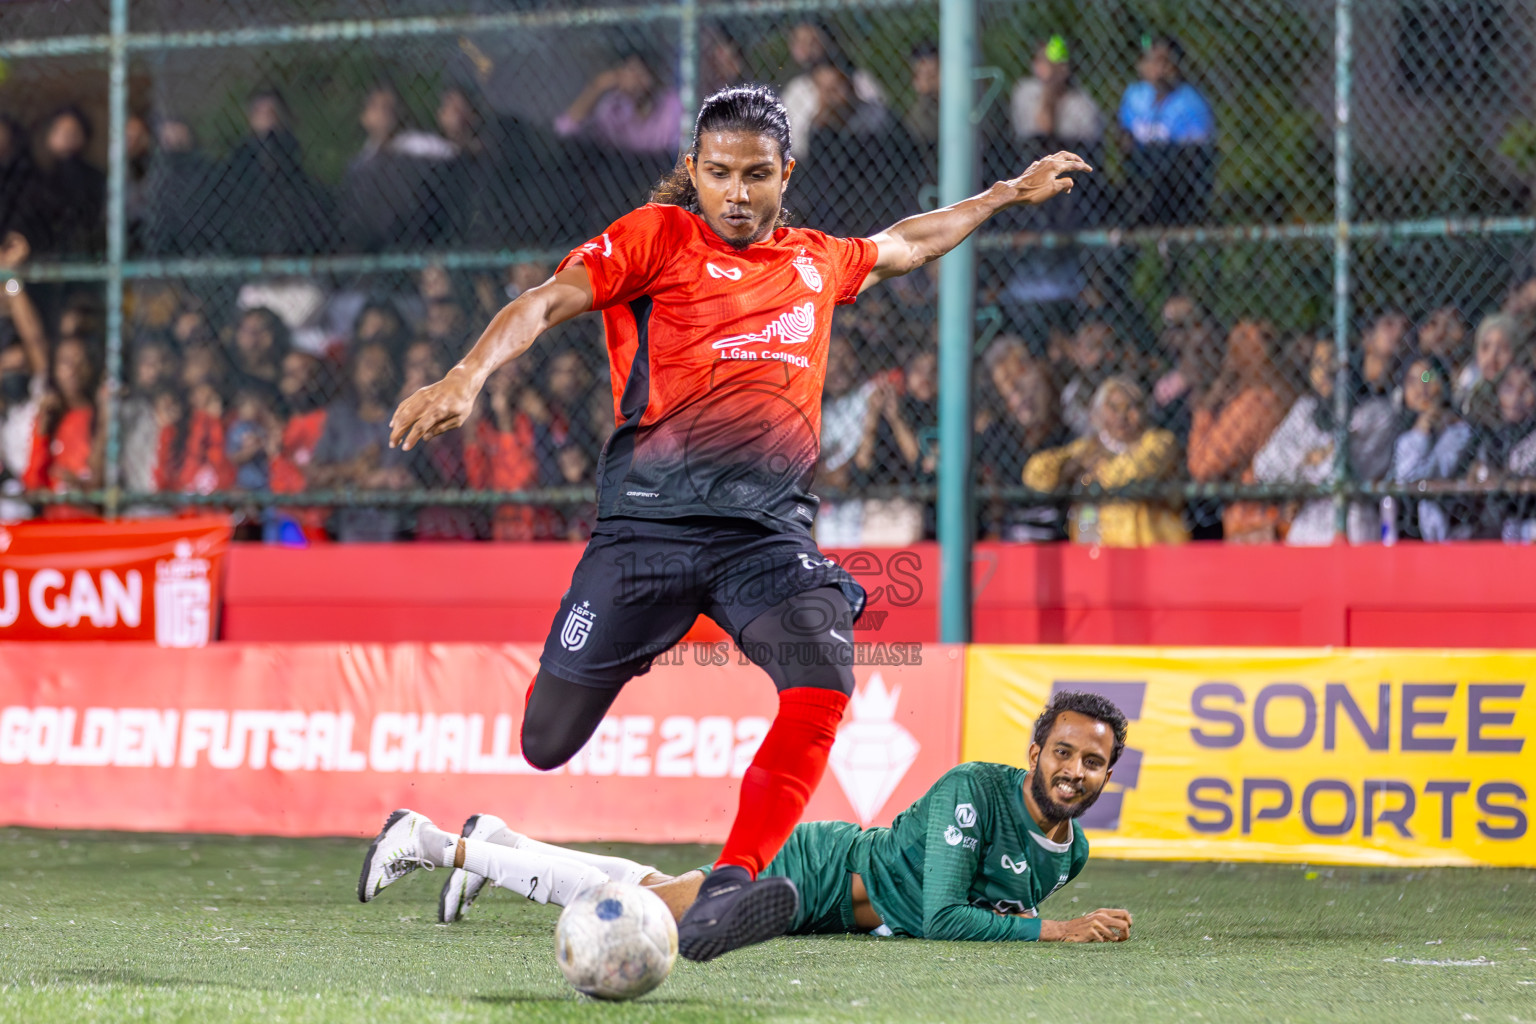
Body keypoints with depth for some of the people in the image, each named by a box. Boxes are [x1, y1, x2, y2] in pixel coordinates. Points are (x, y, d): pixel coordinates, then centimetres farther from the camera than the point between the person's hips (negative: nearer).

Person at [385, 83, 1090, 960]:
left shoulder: (815, 263, 19)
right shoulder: (658, 237, 4)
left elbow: (903, 246, 39)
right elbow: (548, 302, -7)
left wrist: (1009, 194, 46)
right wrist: (467, 378, -23)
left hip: (769, 529, 3)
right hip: (649, 519, -3)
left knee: (823, 685, -27)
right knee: (548, 746, -2)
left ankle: (727, 890, -31)